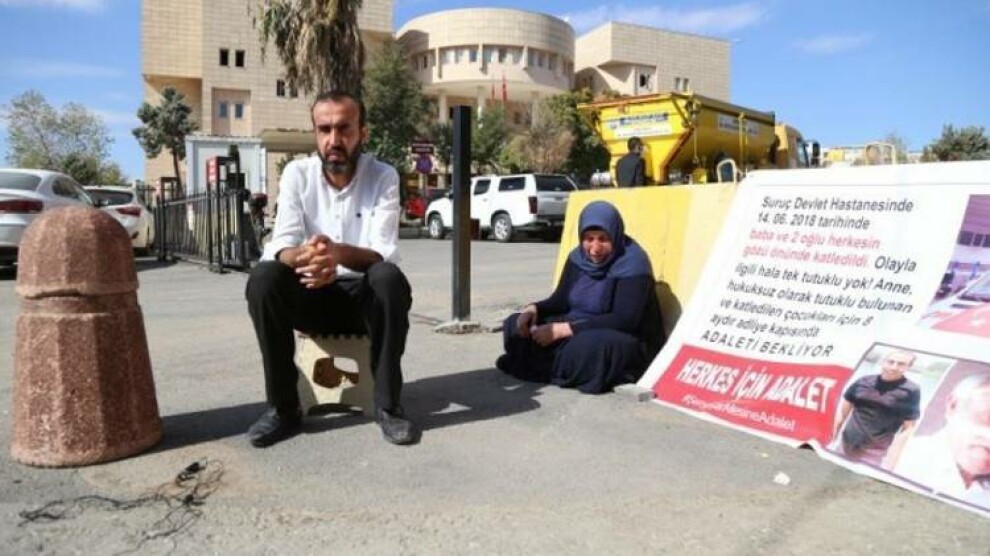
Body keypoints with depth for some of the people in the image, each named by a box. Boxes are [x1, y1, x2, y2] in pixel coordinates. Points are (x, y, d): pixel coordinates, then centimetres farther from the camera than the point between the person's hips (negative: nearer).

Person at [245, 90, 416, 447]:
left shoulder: (384, 176, -9)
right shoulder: (297, 174, -4)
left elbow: (384, 254, -21)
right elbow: (280, 247, -15)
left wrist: (339, 253, -43)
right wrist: (301, 255, -40)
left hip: (365, 296, -2)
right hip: (311, 296, 2)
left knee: (390, 278, -34)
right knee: (264, 277, -27)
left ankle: (388, 405, -21)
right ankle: (283, 408, -16)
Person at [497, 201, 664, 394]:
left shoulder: (632, 264, -19)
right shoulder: (578, 257, 2)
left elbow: (624, 320, -26)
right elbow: (560, 300, 10)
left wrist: (563, 329, -31)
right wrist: (534, 309, -14)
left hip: (627, 343, -7)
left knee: (588, 346, -40)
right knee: (515, 324, -1)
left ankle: (550, 369, -12)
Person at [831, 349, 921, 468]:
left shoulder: (910, 391, -7)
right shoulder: (863, 382, 1)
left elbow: (908, 427, -7)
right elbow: (843, 410, 8)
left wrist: (892, 458, -11)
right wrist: (833, 437, 5)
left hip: (874, 452, -4)